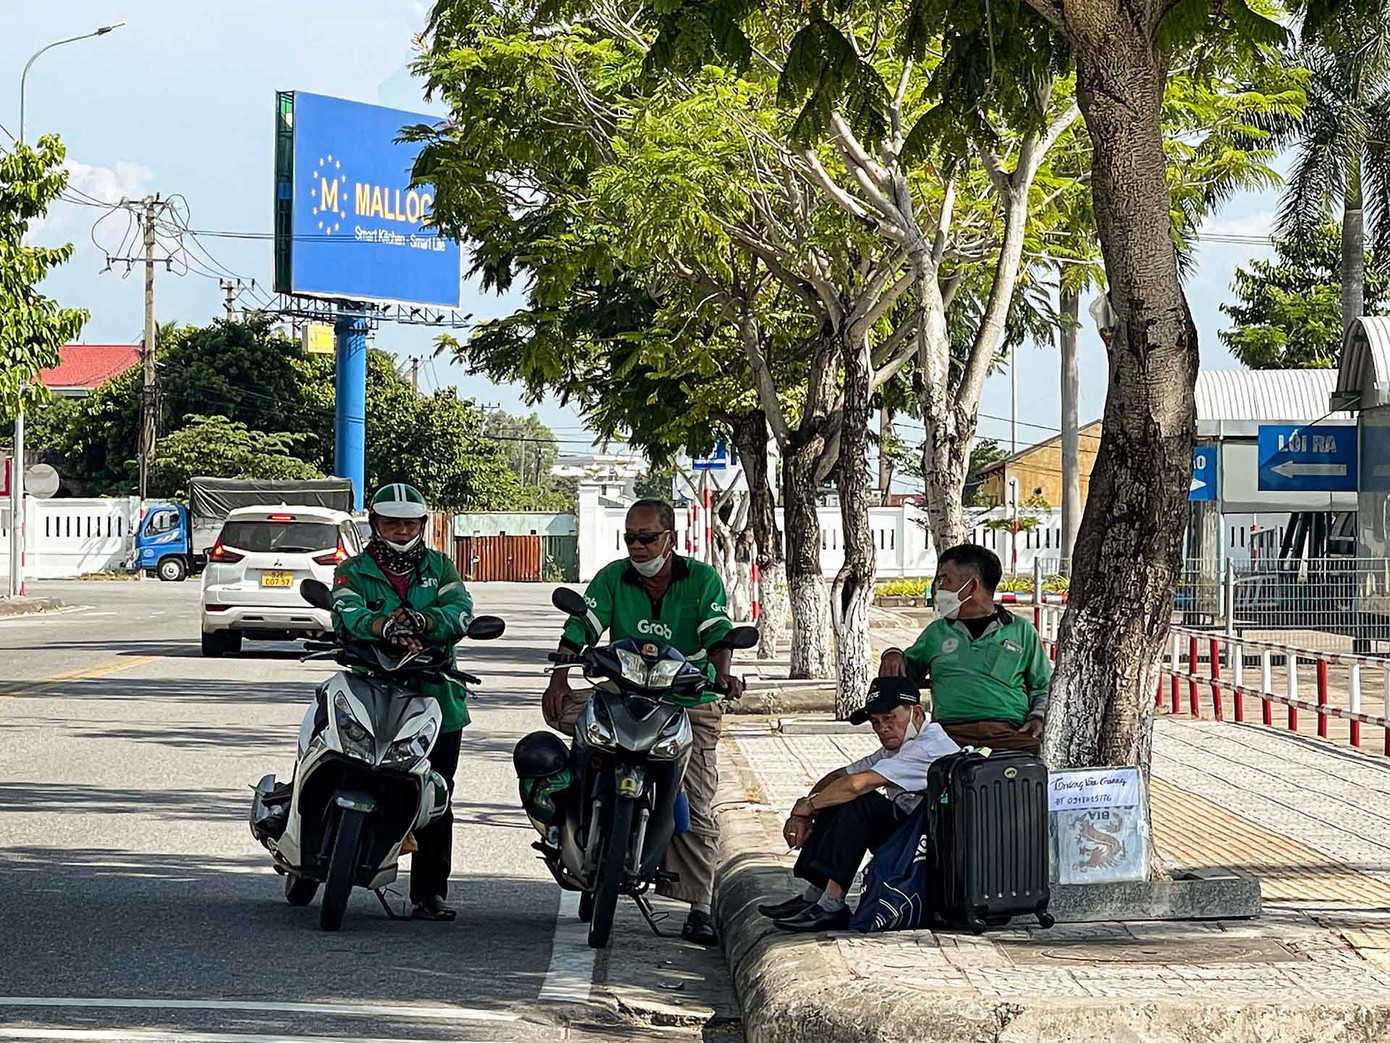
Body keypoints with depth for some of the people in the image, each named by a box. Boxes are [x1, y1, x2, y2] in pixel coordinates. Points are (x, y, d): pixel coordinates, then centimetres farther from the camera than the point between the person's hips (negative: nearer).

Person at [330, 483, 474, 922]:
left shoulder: (438, 567, 14)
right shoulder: (354, 571, 8)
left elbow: (461, 611, -3)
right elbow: (348, 613, -13)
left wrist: (421, 619, -24)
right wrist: (388, 628, -34)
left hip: (436, 697, 2)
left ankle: (429, 891, 3)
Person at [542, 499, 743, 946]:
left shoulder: (702, 580, -4)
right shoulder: (612, 578, 1)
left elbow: (719, 634, -14)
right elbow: (580, 628, -9)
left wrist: (722, 676, -35)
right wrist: (559, 678, -26)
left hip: (691, 703, -2)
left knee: (696, 808, -6)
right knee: (561, 708, -25)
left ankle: (698, 908, 0)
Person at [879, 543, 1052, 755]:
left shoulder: (1021, 630, 19)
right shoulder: (936, 632, 26)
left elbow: (1044, 686, 22)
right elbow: (909, 670, 34)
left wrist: (1038, 717, 2)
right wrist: (893, 656, 12)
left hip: (1010, 734, -1)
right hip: (951, 733, 1)